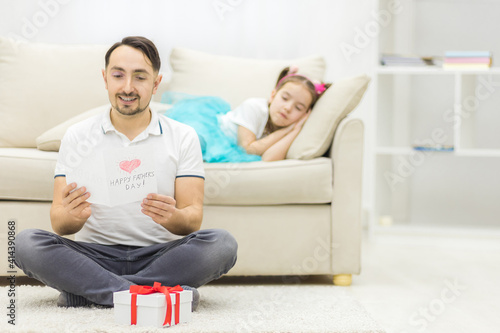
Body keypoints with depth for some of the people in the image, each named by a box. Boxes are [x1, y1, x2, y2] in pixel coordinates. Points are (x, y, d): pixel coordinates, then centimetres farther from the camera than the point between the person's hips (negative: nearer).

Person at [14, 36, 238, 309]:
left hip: (160, 254, 0)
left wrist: (173, 217, -29)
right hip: (96, 254, 0)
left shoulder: (183, 137, 3)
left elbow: (193, 218, -4)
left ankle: (85, 291, -24)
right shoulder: (77, 136, 4)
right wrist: (72, 217, -29)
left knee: (222, 244, -27)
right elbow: (58, 223, -3)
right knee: (27, 243, -25)